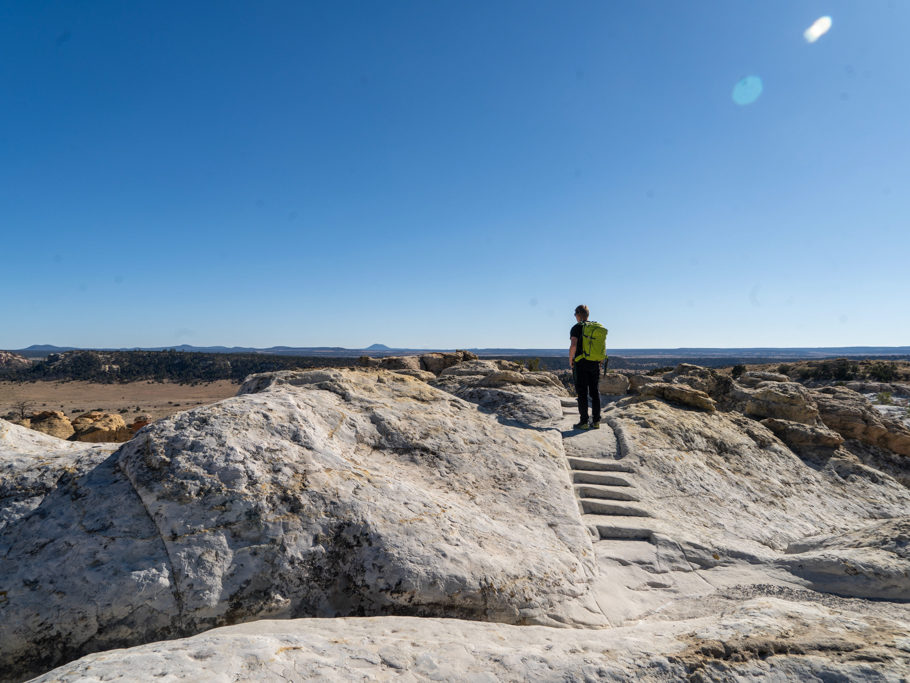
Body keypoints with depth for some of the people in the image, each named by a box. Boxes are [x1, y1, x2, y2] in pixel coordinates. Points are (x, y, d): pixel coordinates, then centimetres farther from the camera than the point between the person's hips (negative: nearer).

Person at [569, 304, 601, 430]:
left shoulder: (576, 328, -6)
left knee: (582, 393, -2)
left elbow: (573, 346, -18)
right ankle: (596, 421, 9)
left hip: (581, 364, -5)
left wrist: (570, 360, -5)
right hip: (595, 364, 5)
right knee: (595, 392, 8)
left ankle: (584, 422, -2)